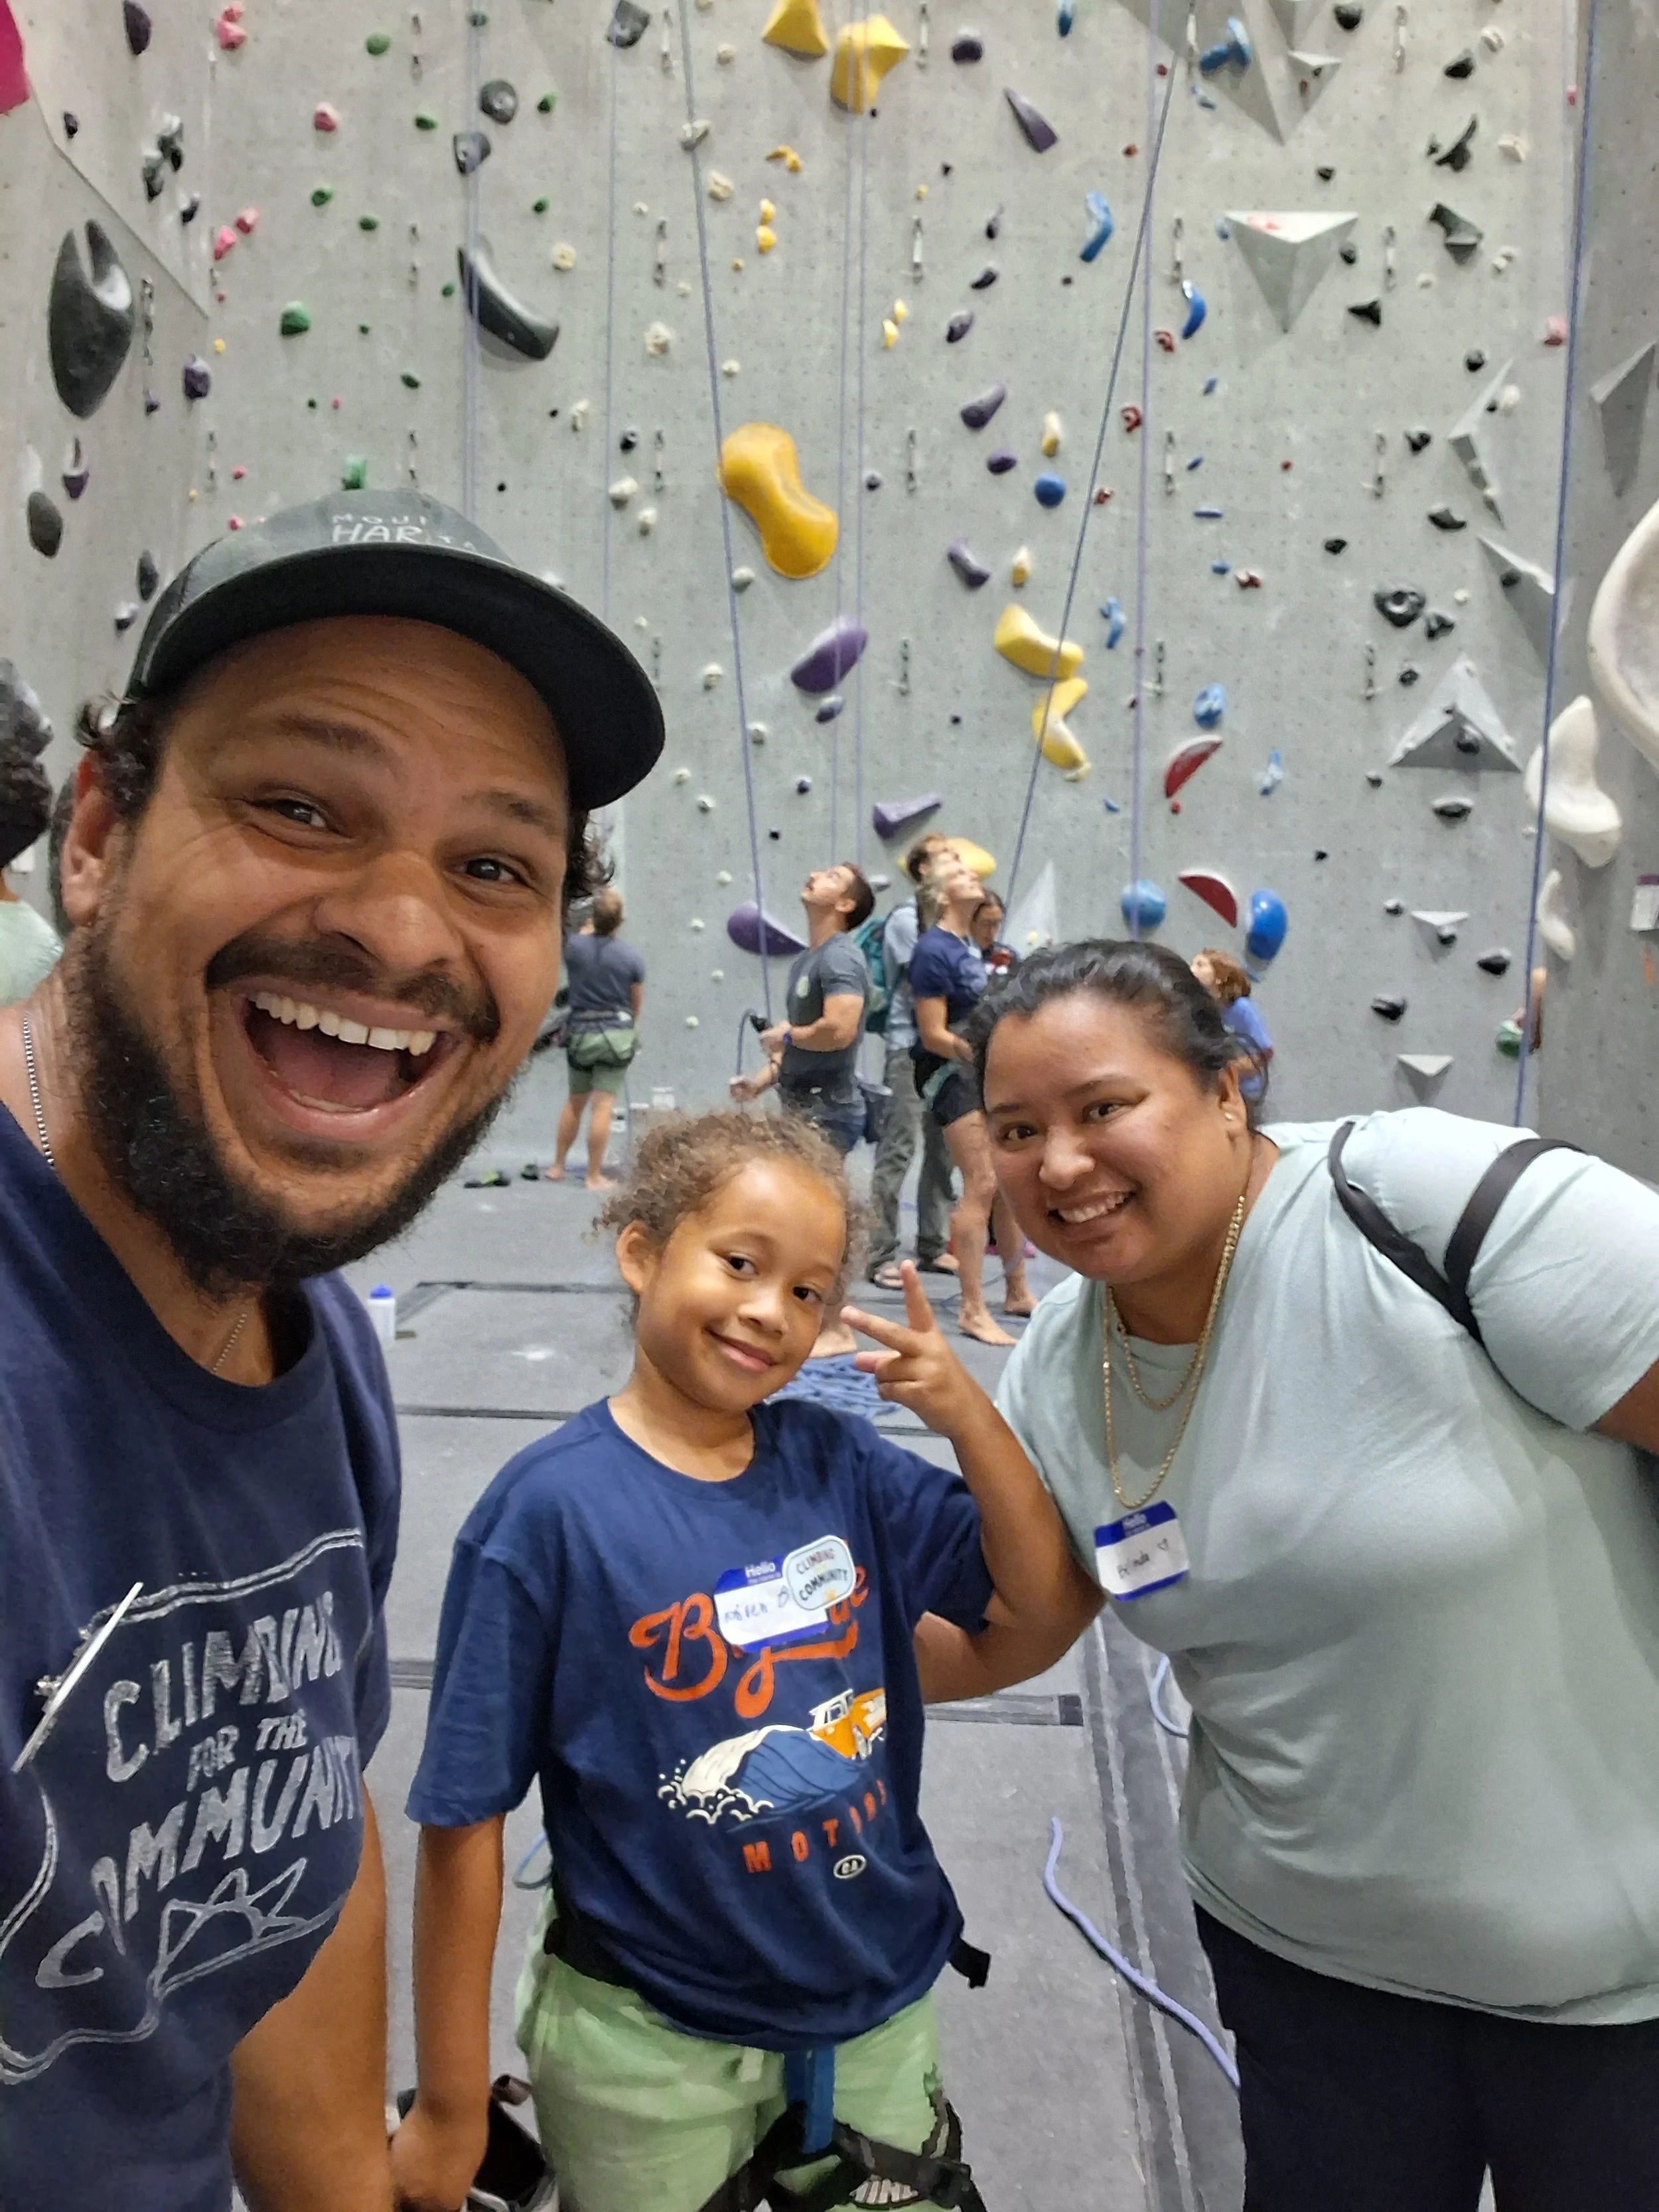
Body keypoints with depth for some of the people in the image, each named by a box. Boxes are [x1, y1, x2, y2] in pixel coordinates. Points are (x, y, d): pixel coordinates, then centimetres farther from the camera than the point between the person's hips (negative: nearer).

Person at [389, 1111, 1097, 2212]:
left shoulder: (838, 1463, -7)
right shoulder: (548, 1510, -19)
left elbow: (1051, 1608, -4)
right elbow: (464, 1819, -14)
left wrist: (965, 1409, -17)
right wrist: (450, 2108, -8)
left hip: (883, 2003, 4)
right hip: (653, 2045, -4)